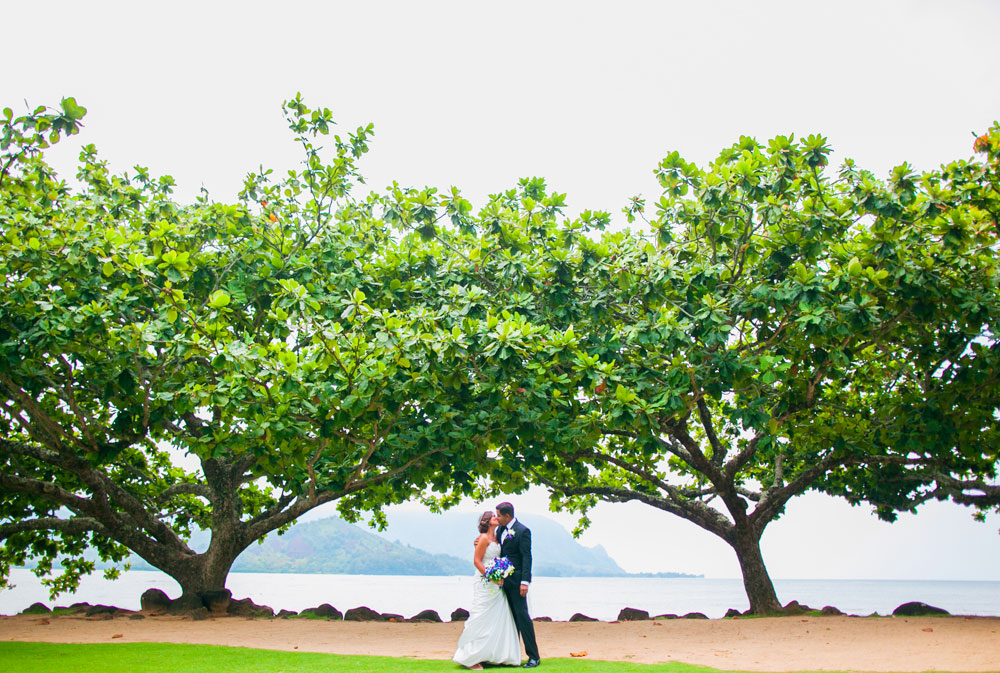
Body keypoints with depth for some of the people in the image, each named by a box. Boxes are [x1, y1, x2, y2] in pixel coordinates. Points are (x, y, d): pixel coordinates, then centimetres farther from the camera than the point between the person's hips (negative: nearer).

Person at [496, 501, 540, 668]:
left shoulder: (522, 531, -12)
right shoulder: (500, 530, 11)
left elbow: (526, 557, -15)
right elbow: (496, 550, 21)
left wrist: (525, 582, -21)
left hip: (516, 581, -8)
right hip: (503, 580, 8)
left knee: (522, 615, -6)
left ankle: (533, 656, 0)